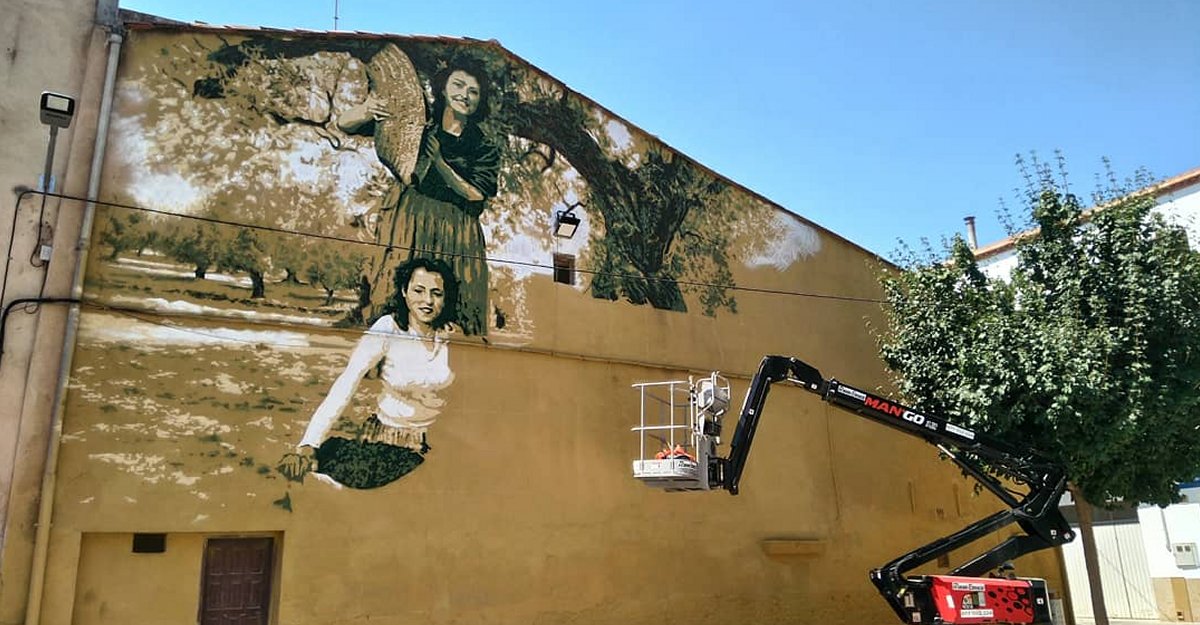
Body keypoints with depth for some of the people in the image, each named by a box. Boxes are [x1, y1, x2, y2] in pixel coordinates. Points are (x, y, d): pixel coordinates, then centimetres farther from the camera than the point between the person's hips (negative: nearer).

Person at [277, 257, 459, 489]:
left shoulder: (451, 334, -3)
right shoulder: (387, 330, -14)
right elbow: (345, 385, -23)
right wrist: (308, 445, -31)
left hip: (434, 442, 2)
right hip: (386, 440, -2)